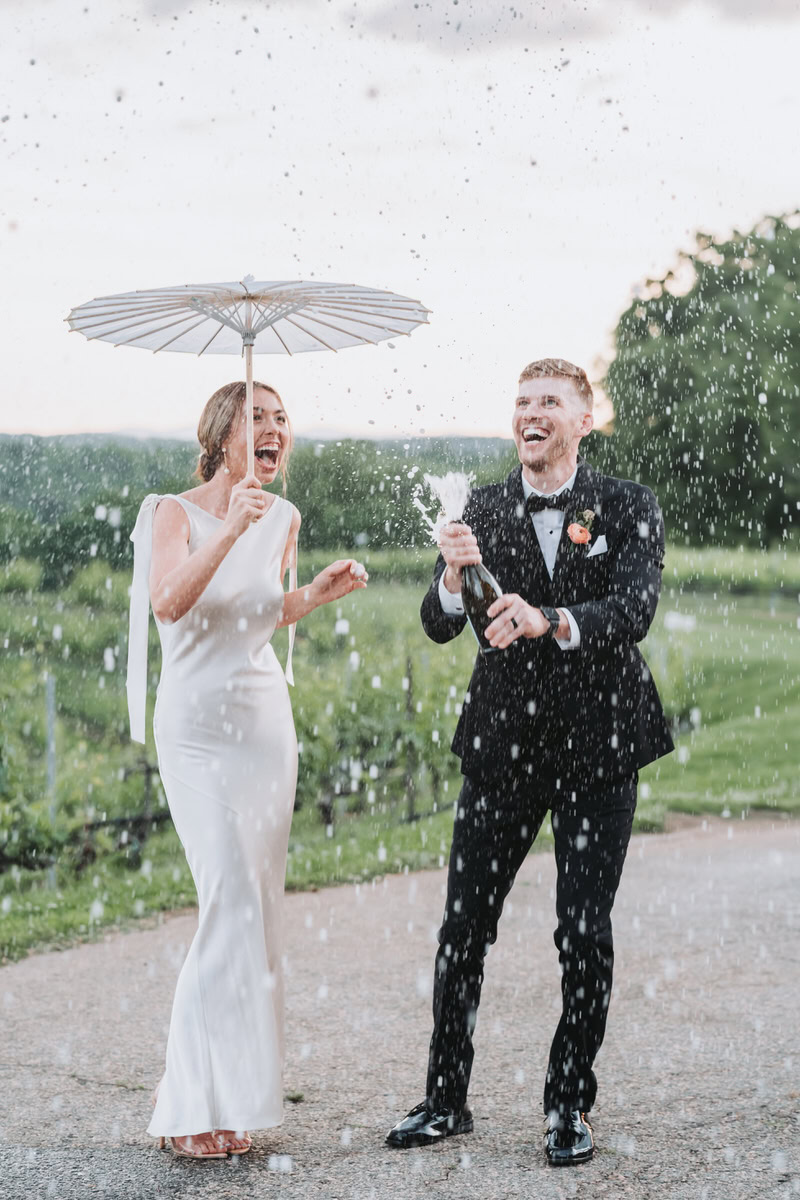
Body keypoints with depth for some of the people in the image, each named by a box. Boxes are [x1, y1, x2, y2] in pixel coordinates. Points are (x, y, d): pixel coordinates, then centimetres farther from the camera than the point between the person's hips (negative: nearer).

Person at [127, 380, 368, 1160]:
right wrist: (229, 530, -34)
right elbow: (171, 605, -26)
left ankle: (230, 1088, 18)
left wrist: (317, 594, 6)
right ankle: (194, 1101, -3)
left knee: (258, 907, 6)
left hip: (266, 719, 6)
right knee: (234, 903, -13)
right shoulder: (175, 513, -8)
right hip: (198, 727, -6)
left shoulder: (283, 520, 8)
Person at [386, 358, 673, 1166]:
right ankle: (445, 1099, 17)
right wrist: (454, 577, -23)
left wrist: (549, 622, -34)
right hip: (503, 743, 2)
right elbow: (438, 627, 0)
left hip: (598, 744, -2)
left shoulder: (627, 508, -1)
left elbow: (636, 608, -16)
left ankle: (569, 1106, 17)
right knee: (463, 927, 3)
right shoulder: (483, 511, 6)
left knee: (584, 934, 3)